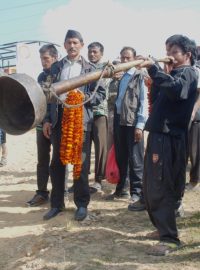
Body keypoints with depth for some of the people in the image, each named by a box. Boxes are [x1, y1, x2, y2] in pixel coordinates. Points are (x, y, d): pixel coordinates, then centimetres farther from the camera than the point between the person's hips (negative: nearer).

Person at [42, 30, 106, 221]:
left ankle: (82, 204, 14)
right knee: (57, 162, 7)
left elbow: (101, 94, 2)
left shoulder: (90, 69, 6)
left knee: (80, 163, 1)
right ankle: (57, 203, 19)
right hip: (58, 118, 3)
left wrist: (83, 96, -16)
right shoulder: (56, 67, 13)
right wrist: (47, 119, 4)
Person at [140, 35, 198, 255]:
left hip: (169, 138, -9)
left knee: (160, 188, -8)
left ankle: (170, 238, 0)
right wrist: (161, 73, 6)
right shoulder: (173, 73, 23)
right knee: (151, 187, 16)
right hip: (158, 134, 9)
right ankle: (163, 228, 29)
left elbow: (174, 89, -28)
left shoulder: (188, 73, -5)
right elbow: (157, 97, 16)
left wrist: (153, 68, -27)